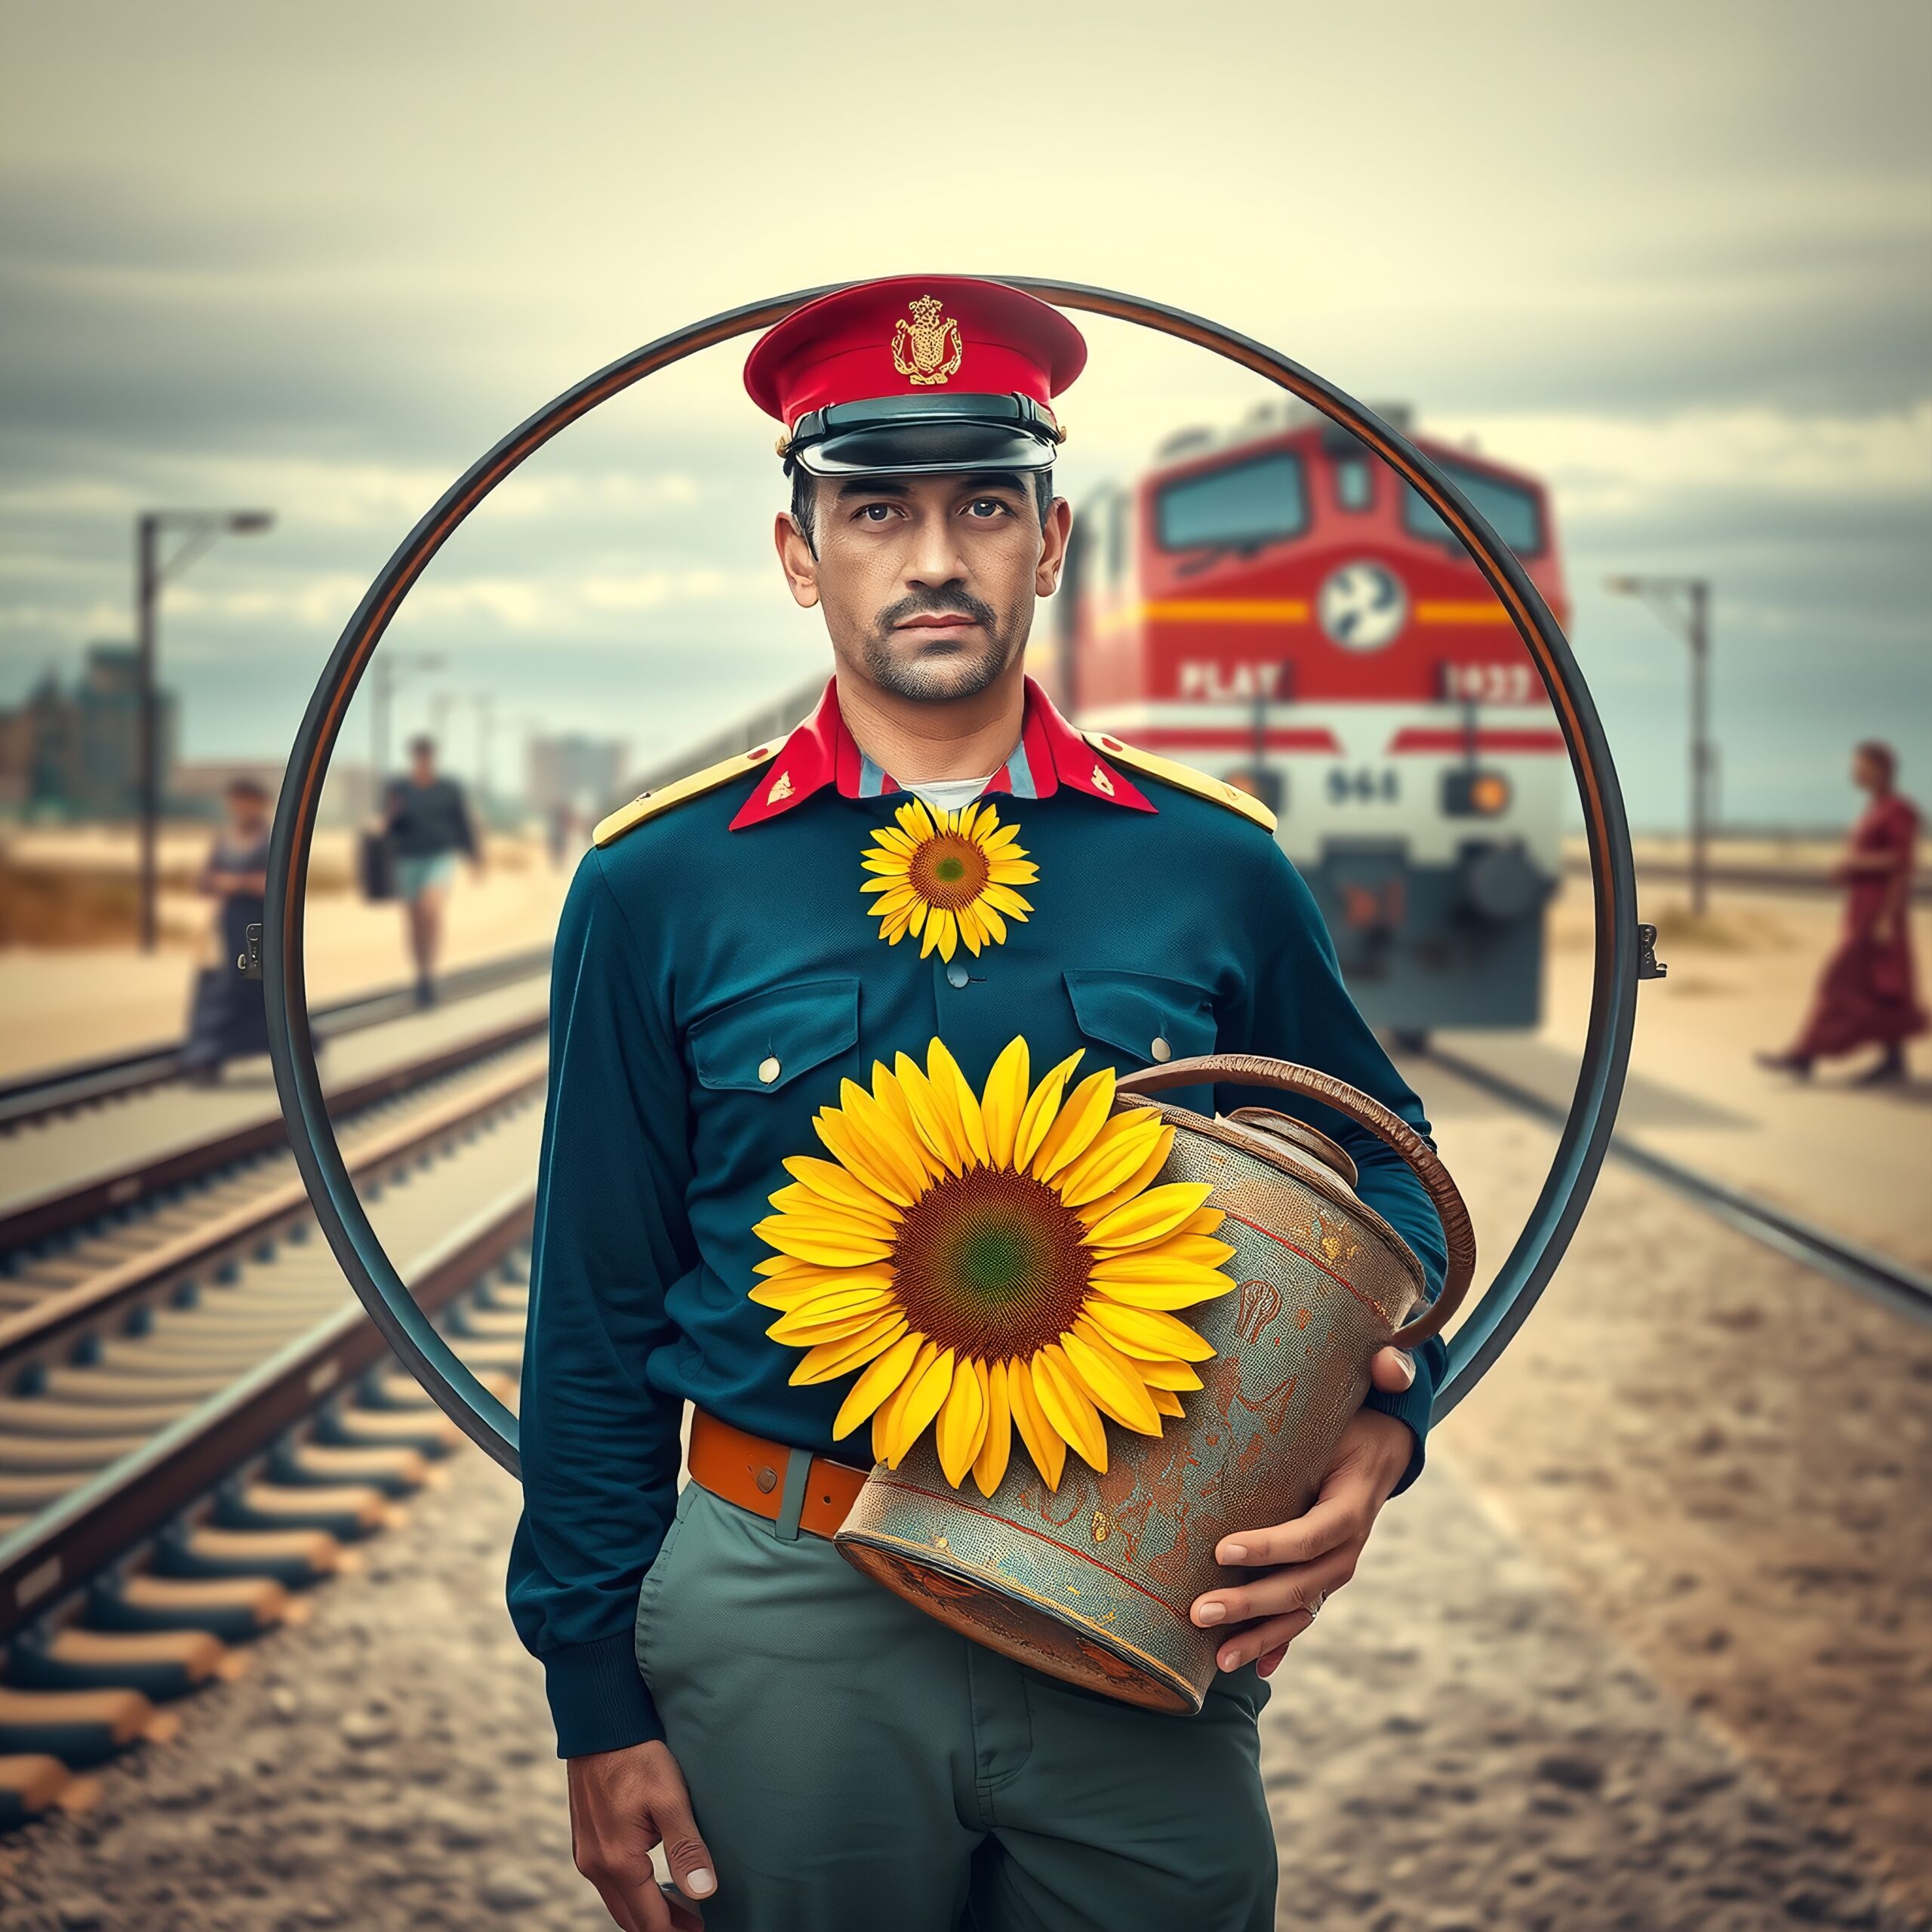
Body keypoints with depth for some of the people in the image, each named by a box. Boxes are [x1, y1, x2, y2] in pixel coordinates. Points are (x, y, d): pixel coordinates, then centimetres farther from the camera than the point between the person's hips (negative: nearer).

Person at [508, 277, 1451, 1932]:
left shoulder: (1217, 870, 2)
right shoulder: (660, 890, -1)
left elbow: (1379, 1172, 14)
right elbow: (598, 1311, 3)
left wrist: (1379, 1428, -6)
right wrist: (600, 1703, 2)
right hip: (784, 1629, -1)